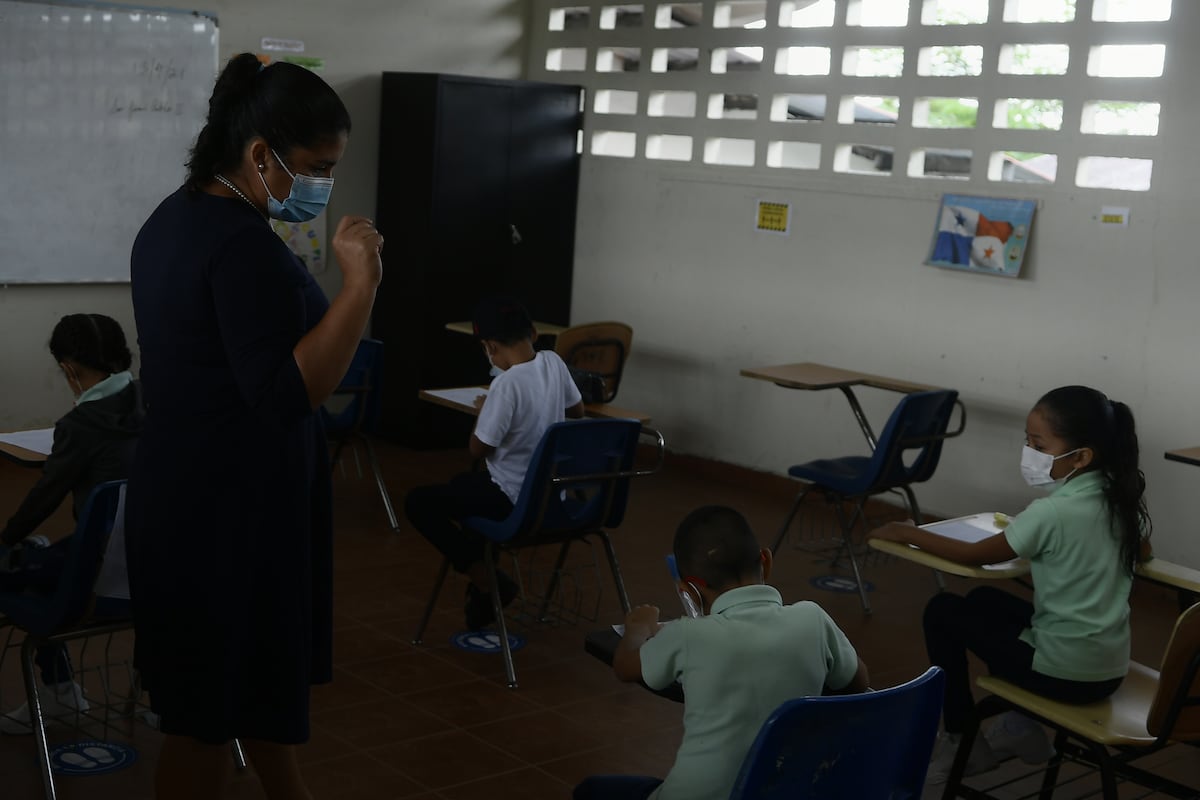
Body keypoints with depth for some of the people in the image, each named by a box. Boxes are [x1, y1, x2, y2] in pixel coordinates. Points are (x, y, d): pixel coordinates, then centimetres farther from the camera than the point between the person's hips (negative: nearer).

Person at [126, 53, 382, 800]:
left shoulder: (174, 218, 10)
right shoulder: (244, 244, -23)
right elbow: (287, 391, -28)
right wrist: (360, 283, -30)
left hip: (186, 490, 10)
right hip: (233, 504, -10)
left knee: (259, 675, 23)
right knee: (212, 710, 5)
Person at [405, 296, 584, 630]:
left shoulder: (507, 382, -26)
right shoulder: (554, 362, -5)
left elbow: (477, 449, -17)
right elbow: (577, 411, 14)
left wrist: (483, 410, 0)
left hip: (514, 502, -8)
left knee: (418, 502, 5)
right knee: (462, 483, 31)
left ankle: (488, 582, 2)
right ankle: (483, 571, 27)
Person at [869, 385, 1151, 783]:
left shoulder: (1052, 511, -23)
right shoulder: (1120, 499, -2)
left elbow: (975, 555, -10)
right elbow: (1141, 550, 22)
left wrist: (907, 533, 3)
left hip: (1064, 672, -7)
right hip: (1111, 668, 7)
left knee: (943, 610, 11)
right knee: (983, 601, 24)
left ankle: (962, 739, 20)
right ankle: (1022, 726, 25)